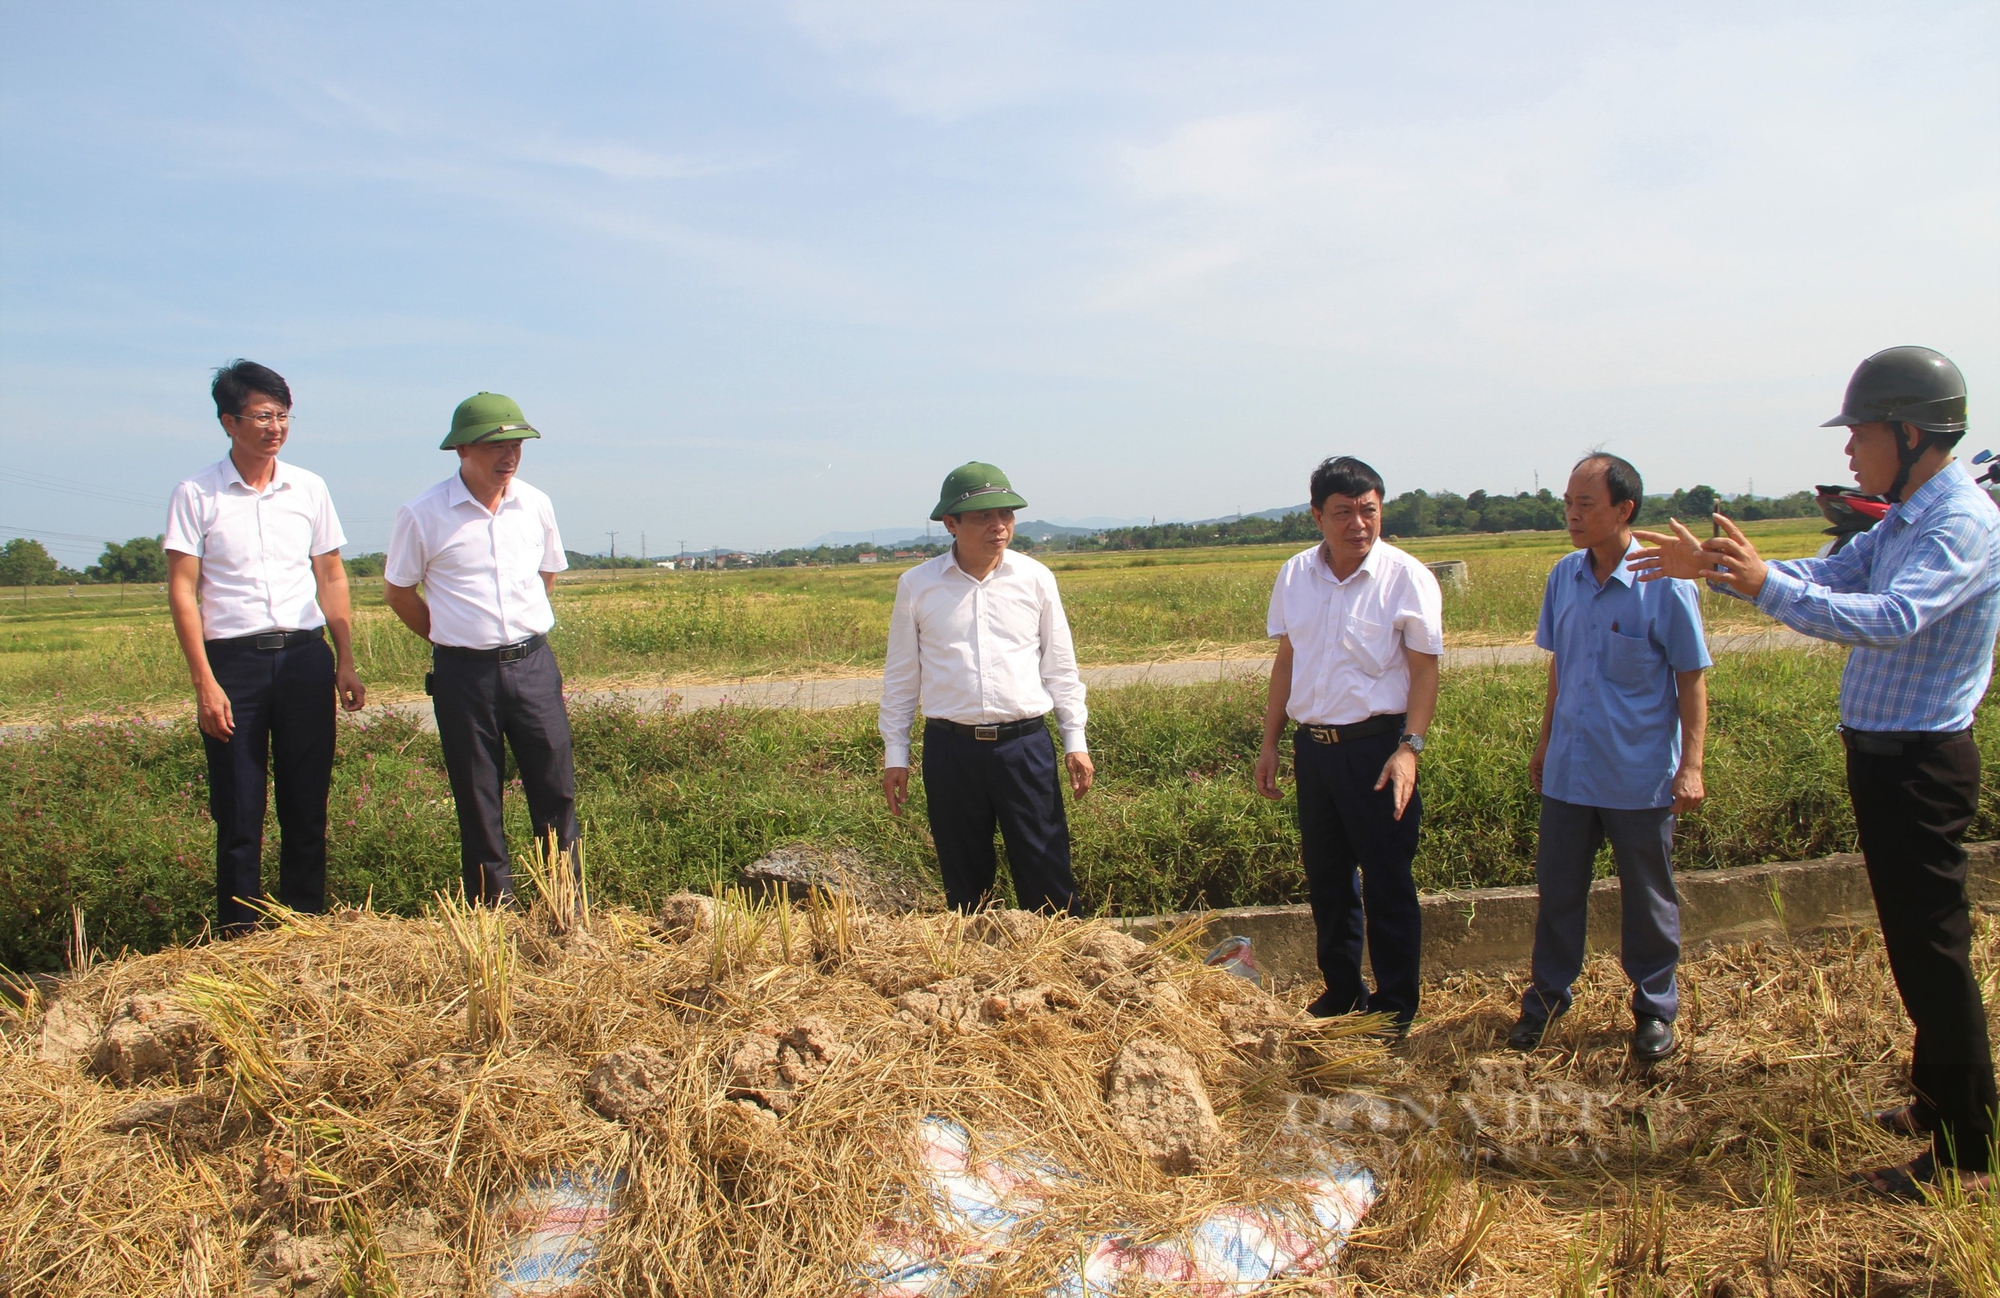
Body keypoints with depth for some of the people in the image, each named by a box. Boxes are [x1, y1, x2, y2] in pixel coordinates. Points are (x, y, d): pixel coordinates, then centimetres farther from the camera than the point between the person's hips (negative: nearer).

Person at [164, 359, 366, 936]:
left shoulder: (309, 488, 8)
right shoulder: (196, 495, -1)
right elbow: (182, 592, -3)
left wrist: (345, 663, 7)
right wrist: (204, 683, -10)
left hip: (306, 656, 3)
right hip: (233, 659, -2)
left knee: (308, 807, 7)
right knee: (238, 814, 2)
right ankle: (238, 936, 12)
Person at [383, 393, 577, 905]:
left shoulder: (536, 505, 4)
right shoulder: (423, 515, -6)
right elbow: (397, 590, 6)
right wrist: (453, 638, 8)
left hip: (533, 665, 3)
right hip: (464, 674, -2)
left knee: (556, 790, 4)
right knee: (477, 804, 6)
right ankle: (492, 914, 18)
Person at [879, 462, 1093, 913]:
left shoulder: (1035, 578, 2)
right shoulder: (916, 585, 0)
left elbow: (1060, 666, 9)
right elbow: (901, 675, 8)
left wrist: (1075, 740, 6)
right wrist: (895, 754, 7)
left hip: (1026, 744, 0)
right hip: (951, 749, 0)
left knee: (1047, 876, 2)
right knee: (964, 882, 11)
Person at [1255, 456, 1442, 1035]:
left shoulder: (1407, 578, -9)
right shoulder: (1295, 575, 4)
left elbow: (1425, 668, -8)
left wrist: (1409, 748, -18)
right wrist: (1269, 742, 12)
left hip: (1376, 747, -5)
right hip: (1313, 746, 5)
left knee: (1388, 885, 3)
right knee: (1325, 879, 15)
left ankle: (1395, 1010, 18)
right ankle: (1341, 993, 31)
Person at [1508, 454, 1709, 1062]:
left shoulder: (1665, 583, -13)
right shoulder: (1564, 576, 1)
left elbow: (1691, 679, -8)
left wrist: (1691, 766, -11)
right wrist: (1544, 742, 16)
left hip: (1641, 776, -4)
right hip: (1569, 770, 4)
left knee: (1648, 898, 11)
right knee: (1557, 888, 12)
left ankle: (1655, 1007, 28)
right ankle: (1548, 994, 29)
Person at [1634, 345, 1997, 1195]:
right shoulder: (1905, 520, 12)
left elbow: (1892, 618, -34)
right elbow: (1827, 577, 18)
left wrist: (1766, 585, -38)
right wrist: (1712, 568, 8)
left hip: (1918, 765, -10)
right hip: (1884, 755, 10)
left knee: (1931, 950, -2)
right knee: (1916, 942, 20)